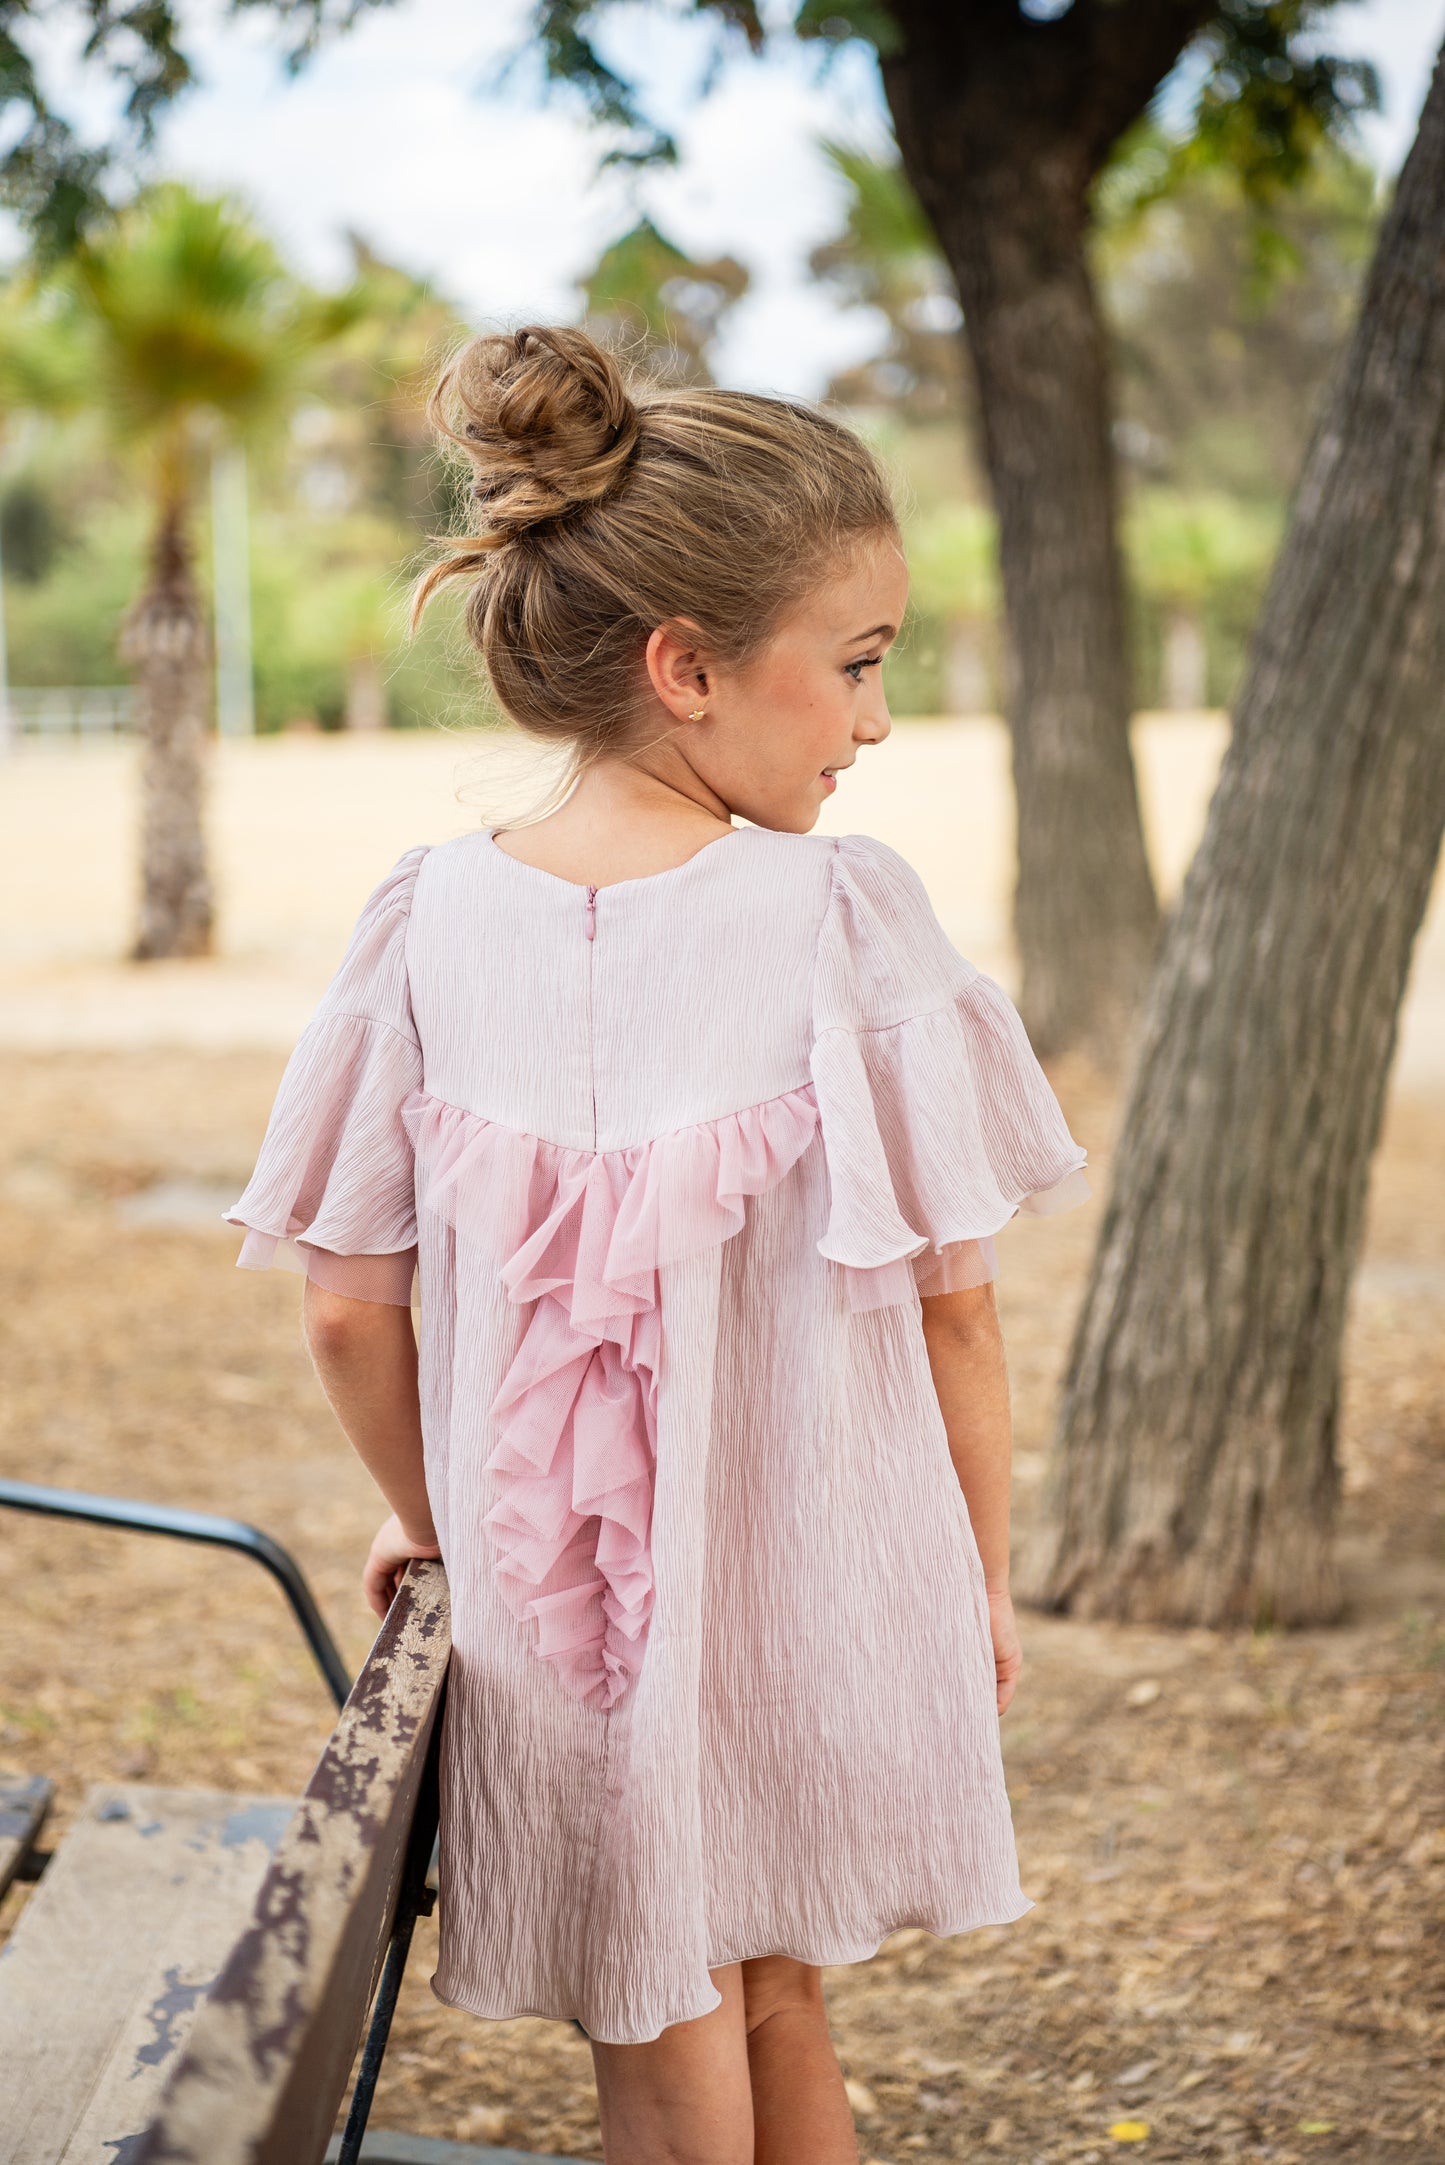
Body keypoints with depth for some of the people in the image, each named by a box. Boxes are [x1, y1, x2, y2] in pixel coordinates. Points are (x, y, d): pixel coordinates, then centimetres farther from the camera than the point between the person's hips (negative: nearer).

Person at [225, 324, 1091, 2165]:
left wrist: (431, 1517, 13)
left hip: (557, 1604, 1)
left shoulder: (431, 923, -9)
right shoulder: (844, 915, -15)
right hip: (826, 1596, 0)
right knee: (773, 2012, 23)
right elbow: (951, 1308, -10)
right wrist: (983, 1581, 6)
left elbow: (350, 1317, -5)